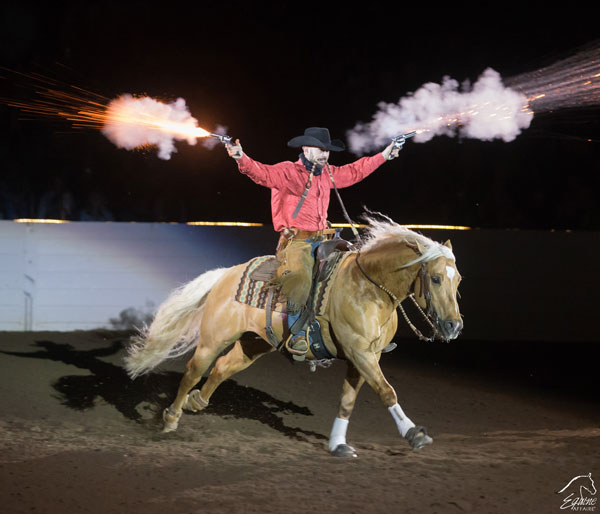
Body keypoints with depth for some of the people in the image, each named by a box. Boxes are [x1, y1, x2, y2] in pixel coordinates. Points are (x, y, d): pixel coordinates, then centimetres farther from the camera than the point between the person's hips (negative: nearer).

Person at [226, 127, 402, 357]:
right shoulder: (288, 172, -5)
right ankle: (298, 334, -25)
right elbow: (263, 173, -21)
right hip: (296, 241, -8)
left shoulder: (327, 173, 17)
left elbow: (354, 171, 32)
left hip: (322, 240, 8)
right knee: (300, 277, -31)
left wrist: (383, 156, 39)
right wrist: (241, 158, -40)